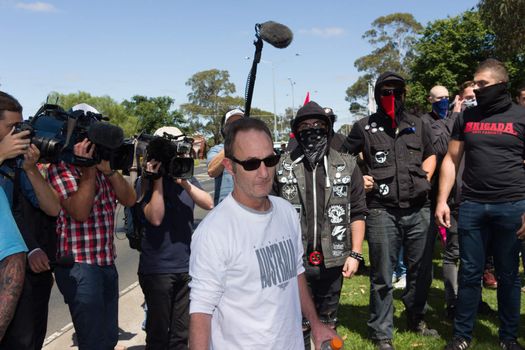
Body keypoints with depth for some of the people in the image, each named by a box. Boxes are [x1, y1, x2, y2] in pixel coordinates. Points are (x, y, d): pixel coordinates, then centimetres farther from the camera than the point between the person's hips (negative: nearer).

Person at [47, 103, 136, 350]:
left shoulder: (102, 166, 13)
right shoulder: (62, 167, -8)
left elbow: (129, 199, 2)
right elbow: (79, 212, -19)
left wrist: (109, 170, -11)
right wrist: (89, 169, -19)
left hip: (107, 262, 7)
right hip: (79, 265, -7)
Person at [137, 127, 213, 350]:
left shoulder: (187, 177, 10)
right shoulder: (146, 182, -3)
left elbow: (208, 204, -4)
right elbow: (155, 217, -17)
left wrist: (185, 183, -15)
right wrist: (158, 179, -15)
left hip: (187, 266, 4)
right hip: (157, 269, -4)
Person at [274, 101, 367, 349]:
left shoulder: (347, 166, 3)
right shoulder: (282, 167, 1)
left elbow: (357, 213, 3)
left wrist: (355, 254, -2)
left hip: (333, 260, 1)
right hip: (294, 261, -1)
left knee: (328, 325, 17)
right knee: (298, 326, 8)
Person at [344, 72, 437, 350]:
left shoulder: (418, 125, 13)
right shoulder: (364, 127, 3)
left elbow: (430, 155, 26)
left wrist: (425, 178, 10)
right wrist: (358, 179, -4)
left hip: (418, 210, 4)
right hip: (382, 212, -3)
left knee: (420, 271, 14)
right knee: (382, 277, 3)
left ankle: (416, 319, 37)